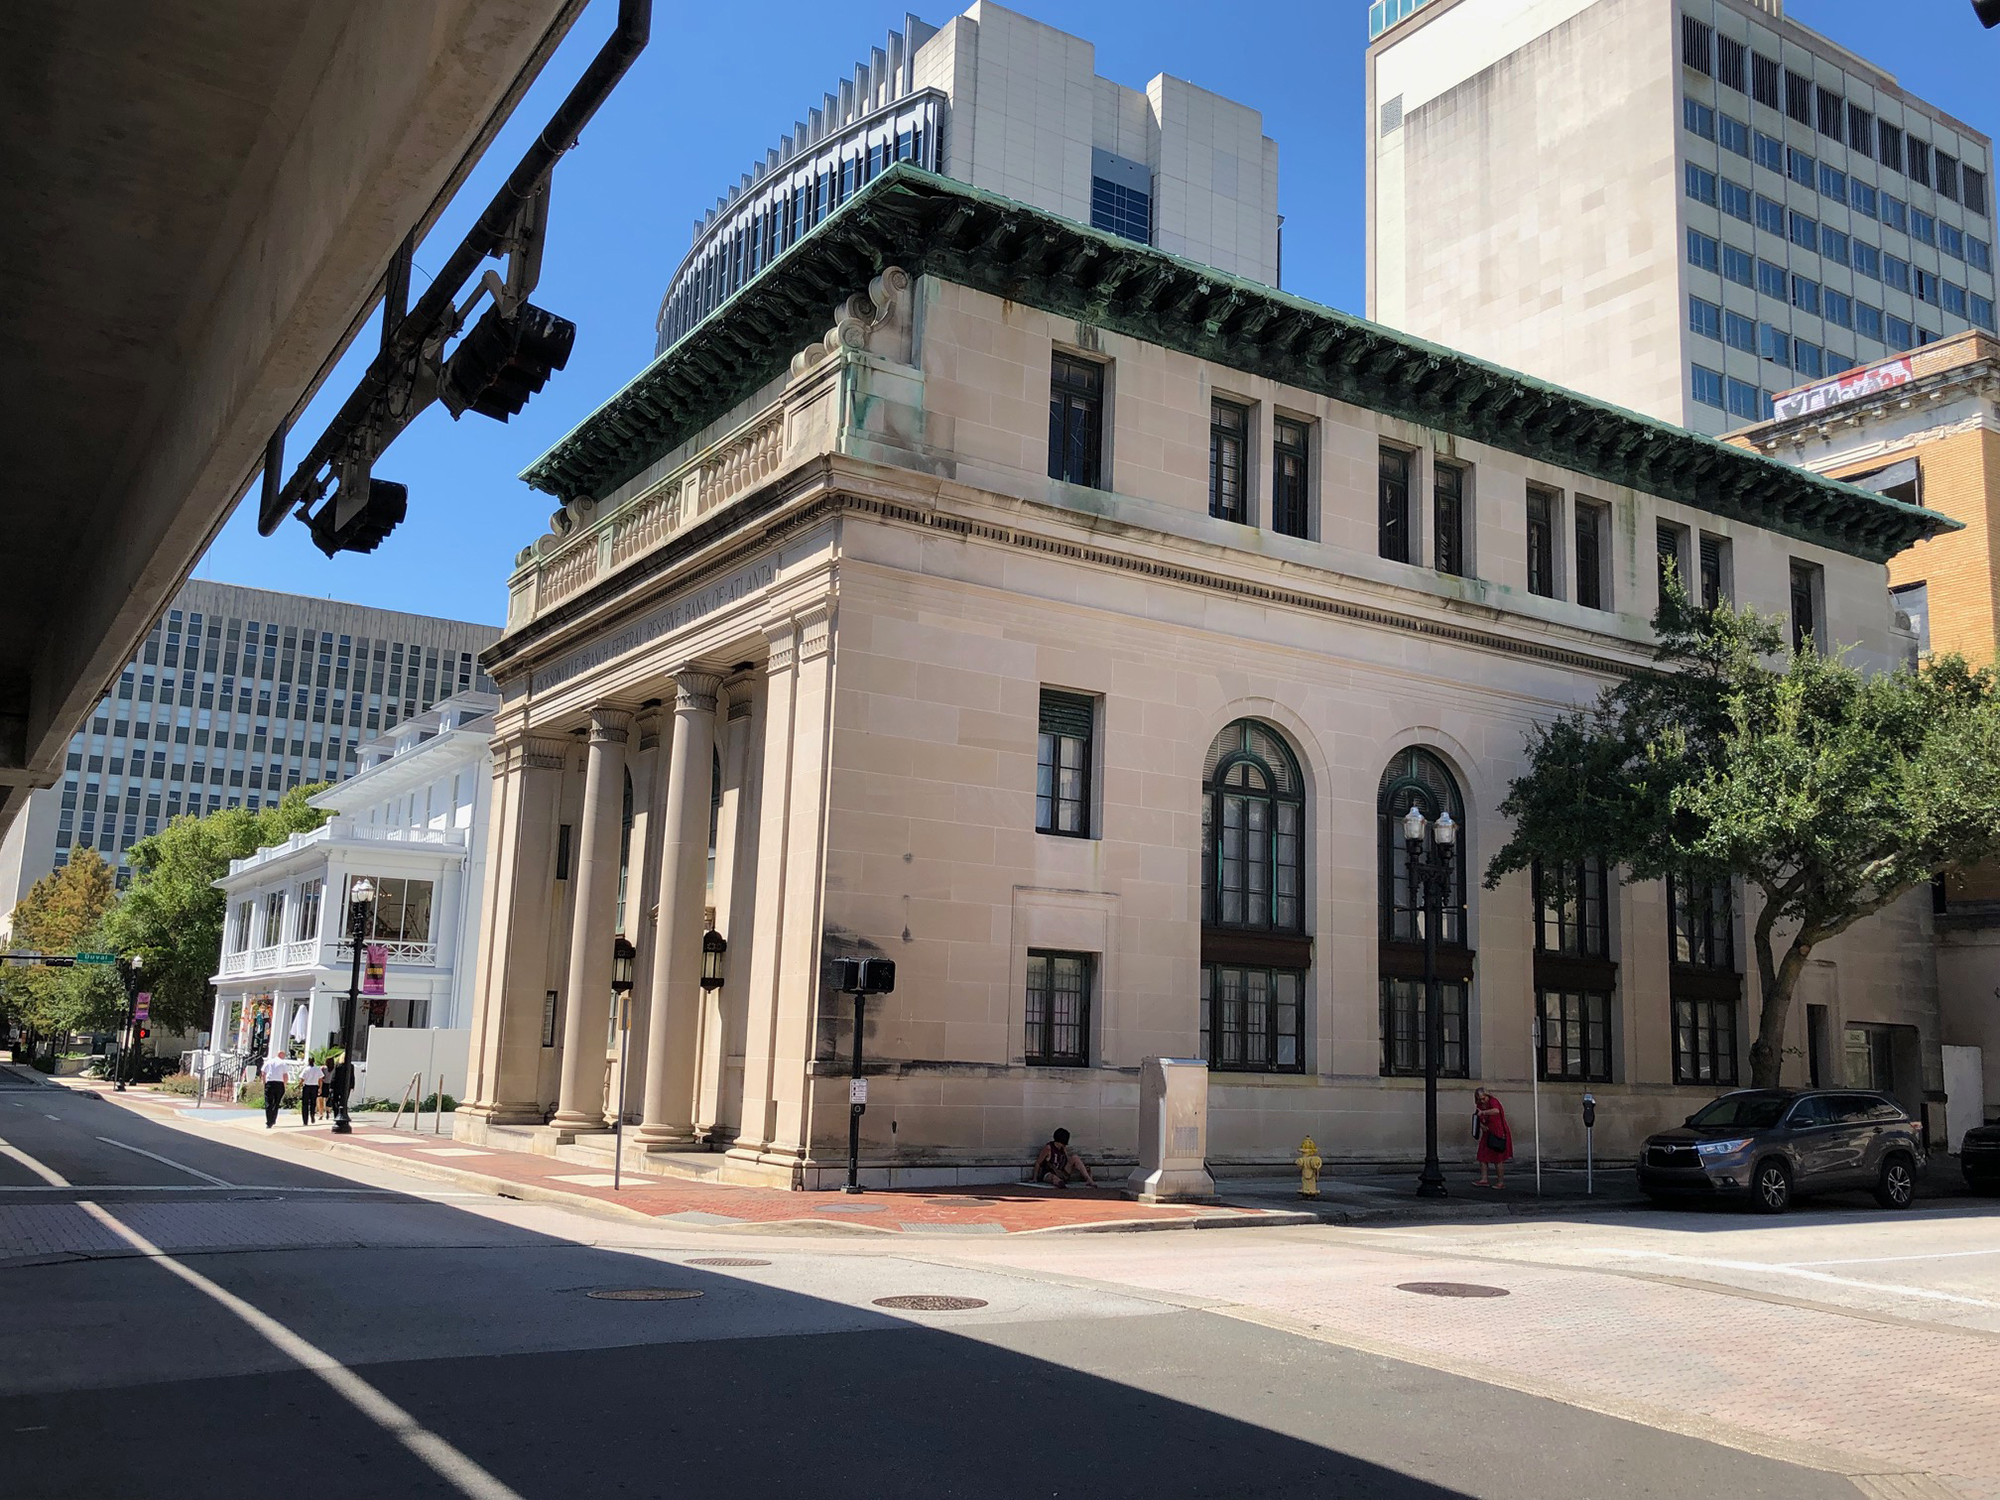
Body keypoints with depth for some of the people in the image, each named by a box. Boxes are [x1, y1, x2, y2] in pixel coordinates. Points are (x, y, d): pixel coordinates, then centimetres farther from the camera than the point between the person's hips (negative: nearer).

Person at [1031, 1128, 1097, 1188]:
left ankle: (1089, 1180, -20)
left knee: (1075, 1158, -11)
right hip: (1048, 1174, -6)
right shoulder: (1048, 1148, -14)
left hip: (1061, 1173, 6)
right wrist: (1035, 1178, -10)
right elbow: (1038, 1163, -8)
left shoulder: (1063, 1148, 4)